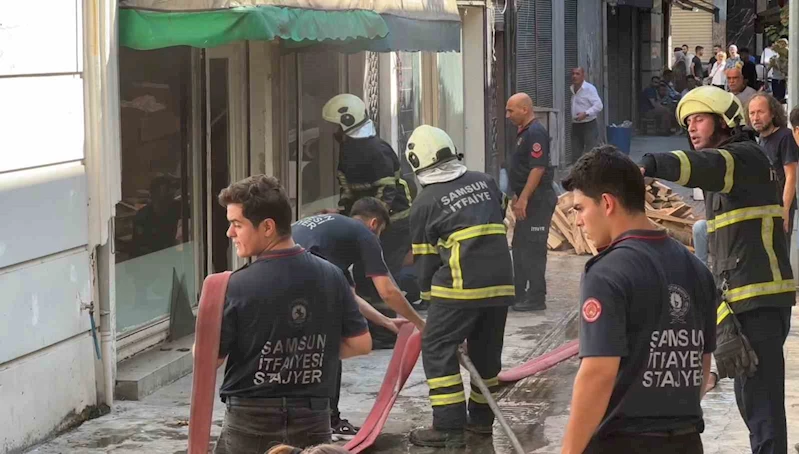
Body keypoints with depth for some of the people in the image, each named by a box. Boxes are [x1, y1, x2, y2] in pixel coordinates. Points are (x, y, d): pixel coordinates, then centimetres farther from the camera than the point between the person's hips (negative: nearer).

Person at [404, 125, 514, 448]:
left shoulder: (425, 203, 0)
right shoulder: (485, 182, 13)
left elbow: (425, 260, 4)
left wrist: (430, 294, 16)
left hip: (461, 286, -6)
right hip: (502, 283, 6)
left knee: (437, 348, 2)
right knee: (486, 349, 18)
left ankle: (448, 428, -3)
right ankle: (481, 419, 28)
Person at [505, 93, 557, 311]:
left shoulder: (535, 133, -17)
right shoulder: (524, 132, 15)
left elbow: (538, 168, -23)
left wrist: (523, 199, -24)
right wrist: (518, 196, 21)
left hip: (538, 199, -11)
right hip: (528, 199, 11)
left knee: (533, 248, -8)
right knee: (520, 246, 15)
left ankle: (536, 298, -4)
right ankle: (519, 294, 23)